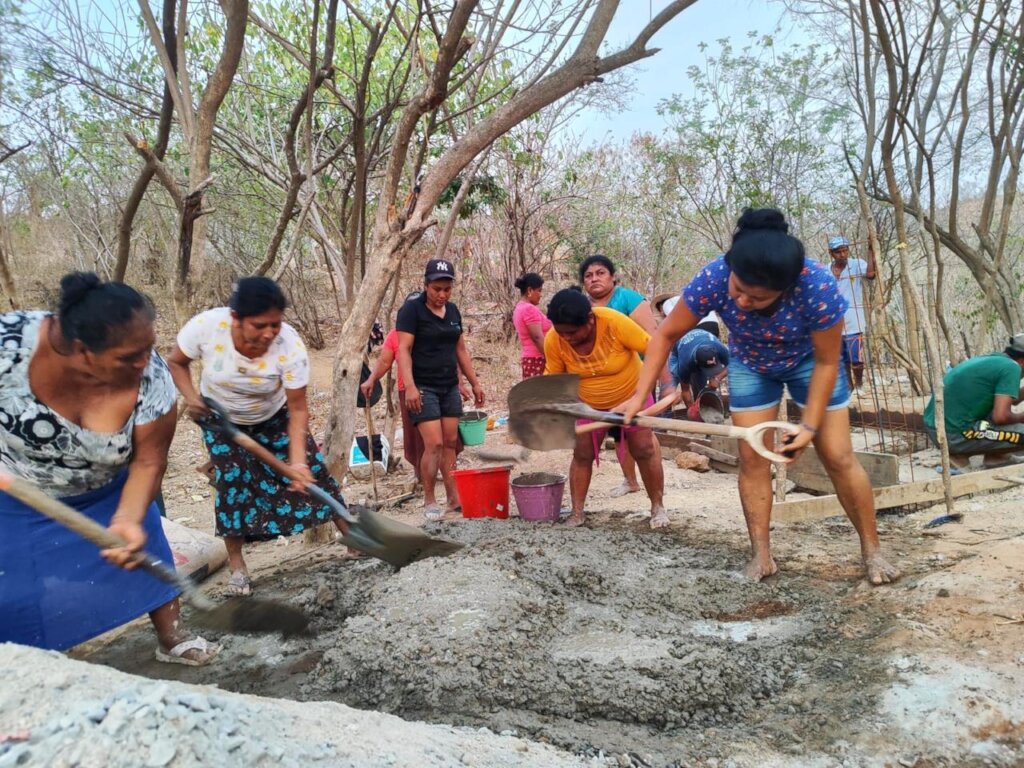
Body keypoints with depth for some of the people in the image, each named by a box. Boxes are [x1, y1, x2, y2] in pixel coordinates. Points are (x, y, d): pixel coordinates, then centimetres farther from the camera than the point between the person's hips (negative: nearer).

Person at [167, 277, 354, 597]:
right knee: (232, 481, -11)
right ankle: (237, 567, 5)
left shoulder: (290, 345, -36)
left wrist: (298, 460, -36)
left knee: (311, 470, -4)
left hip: (273, 417, 0)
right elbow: (176, 362, -13)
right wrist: (191, 397, -30)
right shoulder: (205, 326, -34)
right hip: (220, 418, 0)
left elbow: (298, 409, -28)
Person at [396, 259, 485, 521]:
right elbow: (403, 350, -14)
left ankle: (454, 499, 13)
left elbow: (461, 349, 18)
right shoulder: (412, 309, -8)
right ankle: (429, 501, 3)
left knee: (450, 443, 7)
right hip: (423, 388, -6)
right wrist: (409, 386, -24)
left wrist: (475, 382, 16)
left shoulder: (452, 310, 11)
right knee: (434, 444, -10)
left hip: (450, 387, 6)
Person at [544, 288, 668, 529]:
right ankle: (577, 512, 10)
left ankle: (658, 507, 16)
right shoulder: (553, 341, -26)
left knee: (645, 450, 1)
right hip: (588, 404, 2)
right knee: (582, 454, 0)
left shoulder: (615, 322, -35)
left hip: (632, 395, -2)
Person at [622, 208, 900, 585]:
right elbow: (666, 335, -20)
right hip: (750, 365, 2)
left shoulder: (819, 287, -40)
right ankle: (762, 555, 7)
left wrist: (810, 425, -22)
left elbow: (827, 363, -24)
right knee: (752, 459, -3)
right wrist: (640, 394, -24)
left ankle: (872, 551, 13)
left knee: (838, 456, -3)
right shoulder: (713, 279, -35)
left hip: (809, 361, -2)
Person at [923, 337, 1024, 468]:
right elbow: (1000, 416, -15)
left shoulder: (988, 359, 19)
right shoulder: (1011, 367, -7)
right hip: (953, 434, -9)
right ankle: (961, 453, 4)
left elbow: (1004, 400, 32)